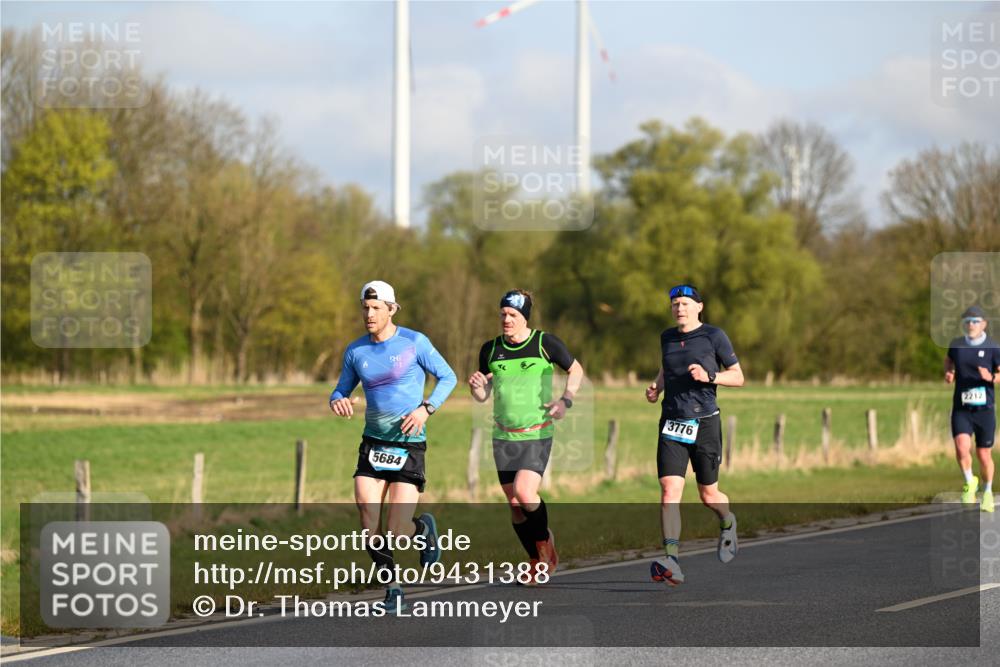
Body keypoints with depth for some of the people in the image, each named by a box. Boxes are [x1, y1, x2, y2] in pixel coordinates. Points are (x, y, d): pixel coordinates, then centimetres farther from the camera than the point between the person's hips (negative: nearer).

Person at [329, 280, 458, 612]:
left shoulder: (414, 342, -6)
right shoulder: (355, 351, 4)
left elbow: (448, 377, 2)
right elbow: (341, 390, 15)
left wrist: (426, 409, -13)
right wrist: (337, 401, -10)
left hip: (409, 444, -3)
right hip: (373, 443, 3)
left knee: (396, 533, -8)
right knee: (370, 530, -9)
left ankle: (423, 528, 28)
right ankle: (392, 587, 12)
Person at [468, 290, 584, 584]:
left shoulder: (546, 343, -5)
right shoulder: (491, 349, 4)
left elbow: (576, 370, 8)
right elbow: (483, 395, 12)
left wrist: (566, 400, -8)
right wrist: (476, 386, -11)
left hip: (537, 434, -4)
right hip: (503, 436, 4)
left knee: (524, 493, -21)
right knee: (514, 505, 4)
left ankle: (544, 538, 6)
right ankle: (537, 562, 19)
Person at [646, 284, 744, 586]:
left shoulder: (713, 335, -2)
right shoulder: (667, 337, 12)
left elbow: (738, 377, 1)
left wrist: (709, 376, -16)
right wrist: (656, 387, 11)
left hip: (704, 423, -3)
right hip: (671, 424, 3)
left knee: (708, 495, 8)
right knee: (669, 492, -14)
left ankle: (727, 522, 45)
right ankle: (671, 563, -22)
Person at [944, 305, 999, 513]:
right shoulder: (956, 345, 4)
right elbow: (949, 360, 25)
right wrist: (948, 373, 5)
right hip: (961, 409, 1)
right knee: (962, 448, -20)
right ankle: (969, 483, 6)